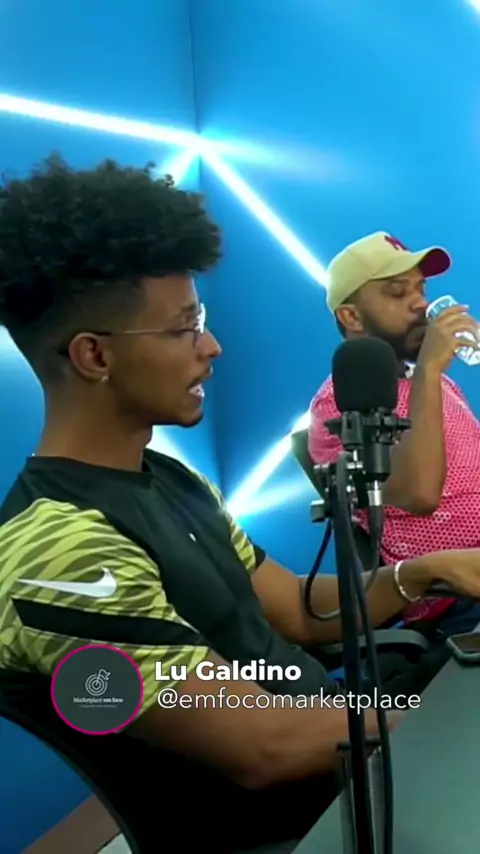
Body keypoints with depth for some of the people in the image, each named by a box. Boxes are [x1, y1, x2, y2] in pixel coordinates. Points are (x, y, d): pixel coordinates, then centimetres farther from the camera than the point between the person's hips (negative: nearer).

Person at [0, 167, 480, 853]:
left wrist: (420, 573, -9)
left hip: (331, 743, 8)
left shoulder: (172, 480, 3)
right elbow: (262, 750, -26)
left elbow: (297, 612, 6)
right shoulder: (63, 548, -28)